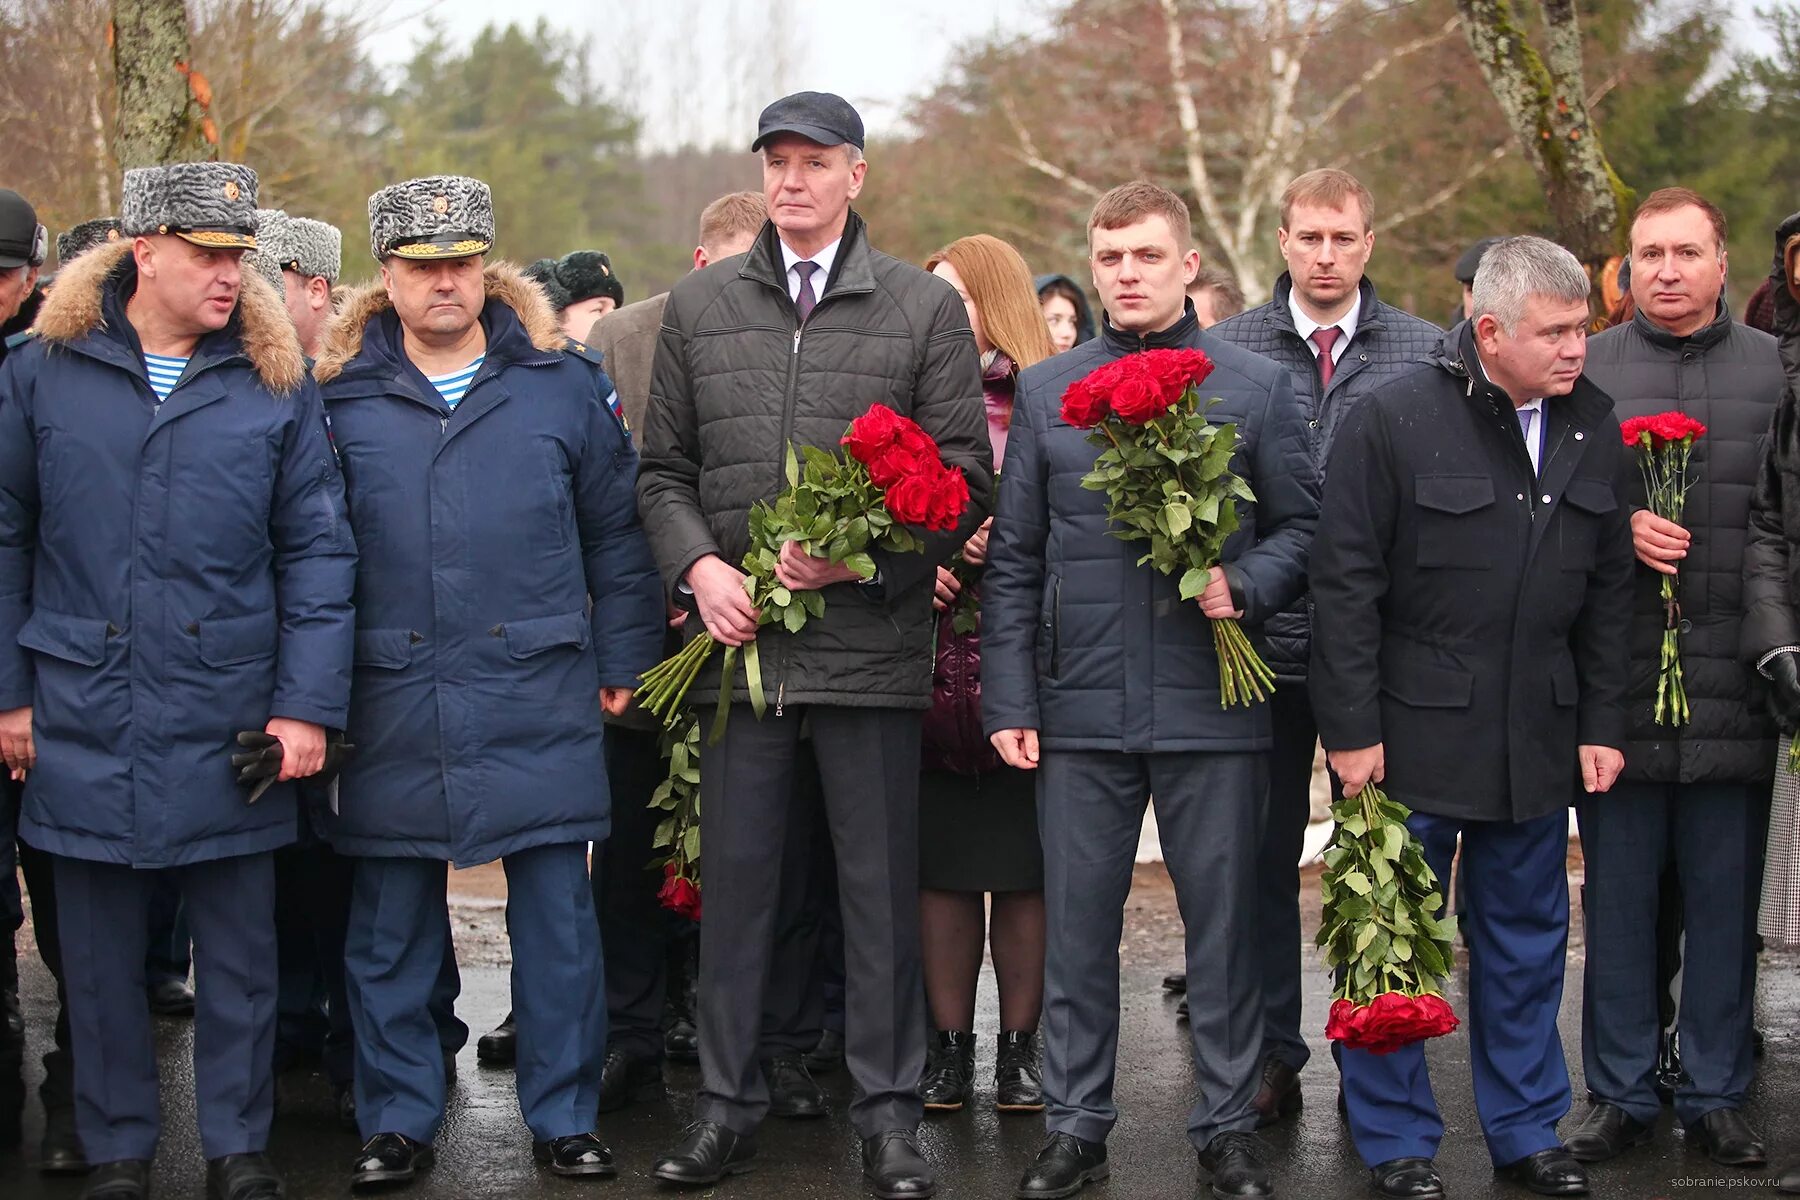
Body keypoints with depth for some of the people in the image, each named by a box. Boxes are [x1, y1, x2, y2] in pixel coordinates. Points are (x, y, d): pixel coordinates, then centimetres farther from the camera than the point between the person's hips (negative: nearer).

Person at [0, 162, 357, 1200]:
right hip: (84, 718, 0)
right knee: (101, 955, 9)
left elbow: (318, 551, 2)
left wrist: (309, 705, -5)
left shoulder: (277, 382, 2)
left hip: (230, 719, 0)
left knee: (240, 950, 6)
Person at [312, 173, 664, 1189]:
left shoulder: (564, 383, 6)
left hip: (539, 697, 0)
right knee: (390, 926, 7)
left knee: (557, 915, 3)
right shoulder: (341, 398, 5)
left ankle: (565, 1116, 15)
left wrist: (623, 664, 5)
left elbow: (616, 533, 9)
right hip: (392, 707, 1)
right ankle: (399, 1122, 20)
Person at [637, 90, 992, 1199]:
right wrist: (699, 565, -4)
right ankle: (729, 1102, 19)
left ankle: (889, 1110, 15)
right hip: (739, 638, 2)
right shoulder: (700, 306, 10)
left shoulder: (926, 308, 3)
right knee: (737, 877, 8)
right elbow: (664, 467, 14)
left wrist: (863, 555, -13)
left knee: (882, 883, 4)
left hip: (872, 640, -2)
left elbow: (966, 476, 0)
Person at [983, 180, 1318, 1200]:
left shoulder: (1258, 387, 5)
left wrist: (1244, 584, -14)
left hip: (1212, 705, -1)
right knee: (1078, 927, 7)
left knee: (1225, 925, 5)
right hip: (1080, 709, 1)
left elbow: (1303, 525, 7)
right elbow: (1014, 561, 8)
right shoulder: (1046, 392, 8)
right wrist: (1009, 699, 2)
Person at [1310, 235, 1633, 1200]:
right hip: (1412, 730, -4)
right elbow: (1344, 584, -10)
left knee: (1527, 939, 13)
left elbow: (1608, 591, 12)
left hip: (1537, 739, 5)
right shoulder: (1396, 418, -10)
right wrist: (1350, 729, -12)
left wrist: (1602, 722, 8)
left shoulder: (1593, 426, 6)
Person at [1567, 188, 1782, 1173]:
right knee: (1618, 896, 7)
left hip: (1734, 686, 0)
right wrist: (1617, 528, -11)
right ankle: (1620, 1093, 18)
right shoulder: (1583, 368, 5)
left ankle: (1716, 1093, 18)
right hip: (1616, 681, 0)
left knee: (1725, 899, 6)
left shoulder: (1777, 371, 6)